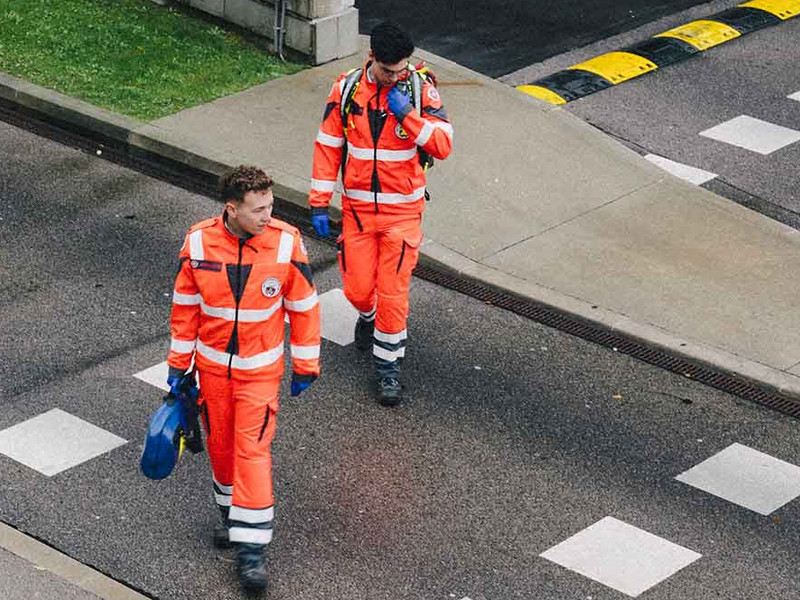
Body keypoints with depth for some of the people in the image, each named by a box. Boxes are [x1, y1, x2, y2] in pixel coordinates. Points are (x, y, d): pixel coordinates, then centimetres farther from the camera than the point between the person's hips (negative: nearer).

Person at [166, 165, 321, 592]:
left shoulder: (286, 243, -16)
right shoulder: (198, 243, -12)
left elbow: (304, 306, -5)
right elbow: (185, 305, 1)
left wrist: (305, 365, -1)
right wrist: (178, 363, 5)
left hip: (260, 368, -2)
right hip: (212, 364, 2)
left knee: (252, 448, -9)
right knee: (220, 443, 14)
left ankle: (252, 546, -4)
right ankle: (232, 516, 37)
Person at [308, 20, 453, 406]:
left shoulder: (421, 89, -9)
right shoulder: (347, 89, -5)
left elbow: (443, 146, -14)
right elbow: (328, 146, 1)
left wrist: (408, 115, -26)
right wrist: (319, 204, 0)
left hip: (402, 208, -2)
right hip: (357, 207, 2)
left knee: (393, 291, -3)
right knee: (357, 288, 8)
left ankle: (388, 367, 11)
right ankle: (369, 316, 44)